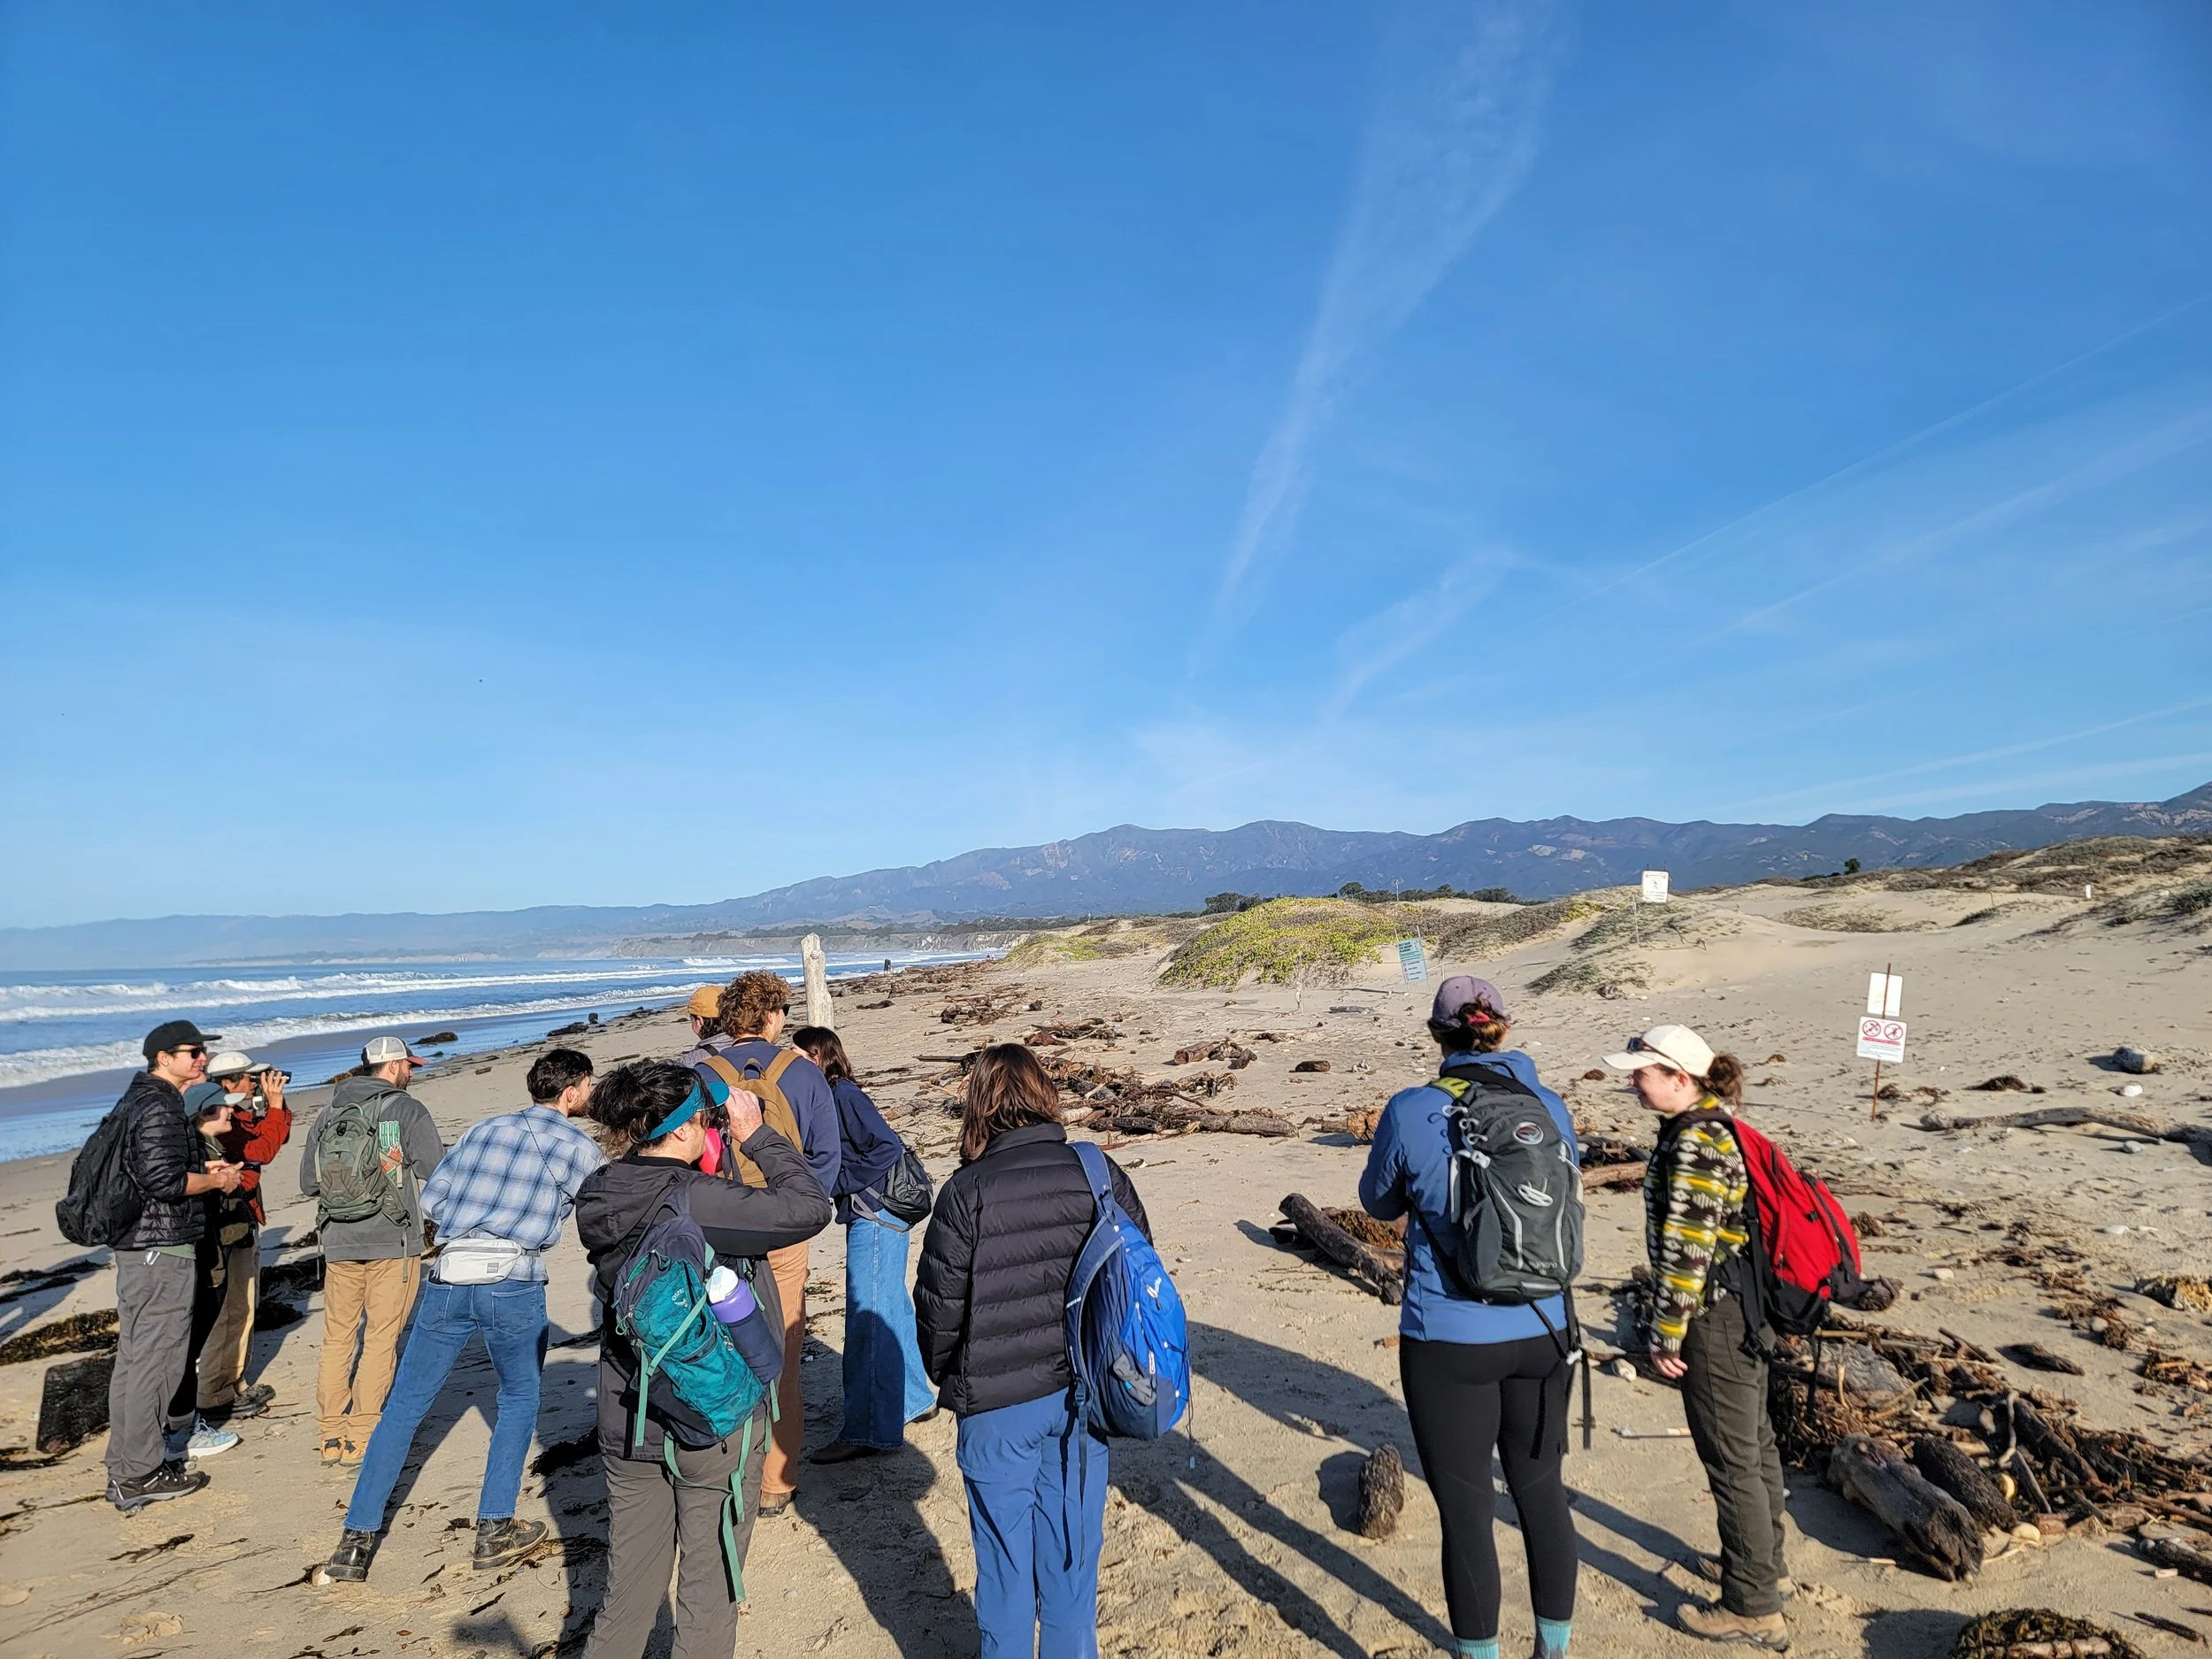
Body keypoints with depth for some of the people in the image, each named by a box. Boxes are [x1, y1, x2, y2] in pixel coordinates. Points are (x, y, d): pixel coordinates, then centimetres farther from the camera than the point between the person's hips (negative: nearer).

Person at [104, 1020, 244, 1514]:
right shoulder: (159, 1108, -19)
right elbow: (163, 1181, -25)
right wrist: (215, 1180, -10)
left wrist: (201, 1168, 14)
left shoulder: (136, 1099, 14)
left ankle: (125, 1467, 29)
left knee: (134, 1355, 18)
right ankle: (140, 1474, 5)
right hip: (162, 1248, -11)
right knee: (156, 1357, -3)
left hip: (134, 1245, 11)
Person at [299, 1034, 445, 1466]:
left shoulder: (328, 1113, 8)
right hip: (393, 1241, -5)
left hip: (339, 1241, 5)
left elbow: (308, 1182, 13)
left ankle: (330, 1437, 18)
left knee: (337, 1338, 14)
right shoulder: (408, 1110, -9)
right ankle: (360, 1438, 7)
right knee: (381, 1340, 4)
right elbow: (436, 1175, -10)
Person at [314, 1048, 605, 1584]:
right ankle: (494, 1530, 19)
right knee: (519, 1399, 19)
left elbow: (431, 1199, 14)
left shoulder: (484, 1128, 16)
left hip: (447, 1280, 3)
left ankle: (355, 1544, 13)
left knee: (403, 1407, 13)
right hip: (513, 1286, -3)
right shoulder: (578, 1147, 2)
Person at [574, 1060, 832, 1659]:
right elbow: (809, 1207, -23)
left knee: (627, 1590, 21)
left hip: (628, 1425, 6)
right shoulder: (698, 1202, -27)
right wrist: (756, 1135, -14)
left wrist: (723, 1151, 0)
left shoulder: (598, 1200, -5)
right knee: (708, 1596, 13)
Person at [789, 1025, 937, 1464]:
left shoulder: (843, 1094, -15)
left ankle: (870, 1430, 1)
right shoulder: (832, 1095, 12)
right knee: (891, 1309, 18)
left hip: (875, 1216, -10)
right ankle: (914, 1399, 32)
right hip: (873, 1216, 10)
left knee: (867, 1317, -6)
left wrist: (840, 1181, -16)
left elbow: (889, 1147, -23)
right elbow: (826, 1158, 19)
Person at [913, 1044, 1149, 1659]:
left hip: (996, 1404, -3)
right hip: (1082, 1396, 3)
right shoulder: (1102, 1174, -6)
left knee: (1005, 1556, 15)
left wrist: (946, 1375, 11)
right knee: (1071, 1549, 18)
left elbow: (939, 1301, -9)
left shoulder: (968, 1190, -16)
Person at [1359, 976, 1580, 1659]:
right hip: (1542, 1333, 5)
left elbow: (1380, 1203, 2)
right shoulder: (1550, 1107, -3)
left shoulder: (1411, 1113, -14)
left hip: (1449, 1342, -4)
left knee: (1465, 1510, 10)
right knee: (1542, 1490, 21)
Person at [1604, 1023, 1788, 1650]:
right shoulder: (1721, 1126, 7)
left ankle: (1752, 1609, 16)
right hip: (1747, 1307, 10)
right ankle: (1767, 1565, 41)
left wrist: (1666, 1336, -16)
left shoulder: (1693, 1143, -24)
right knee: (1754, 1441, 23)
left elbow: (1686, 1250, -24)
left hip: (1716, 1317, -10)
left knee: (1731, 1461, 3)